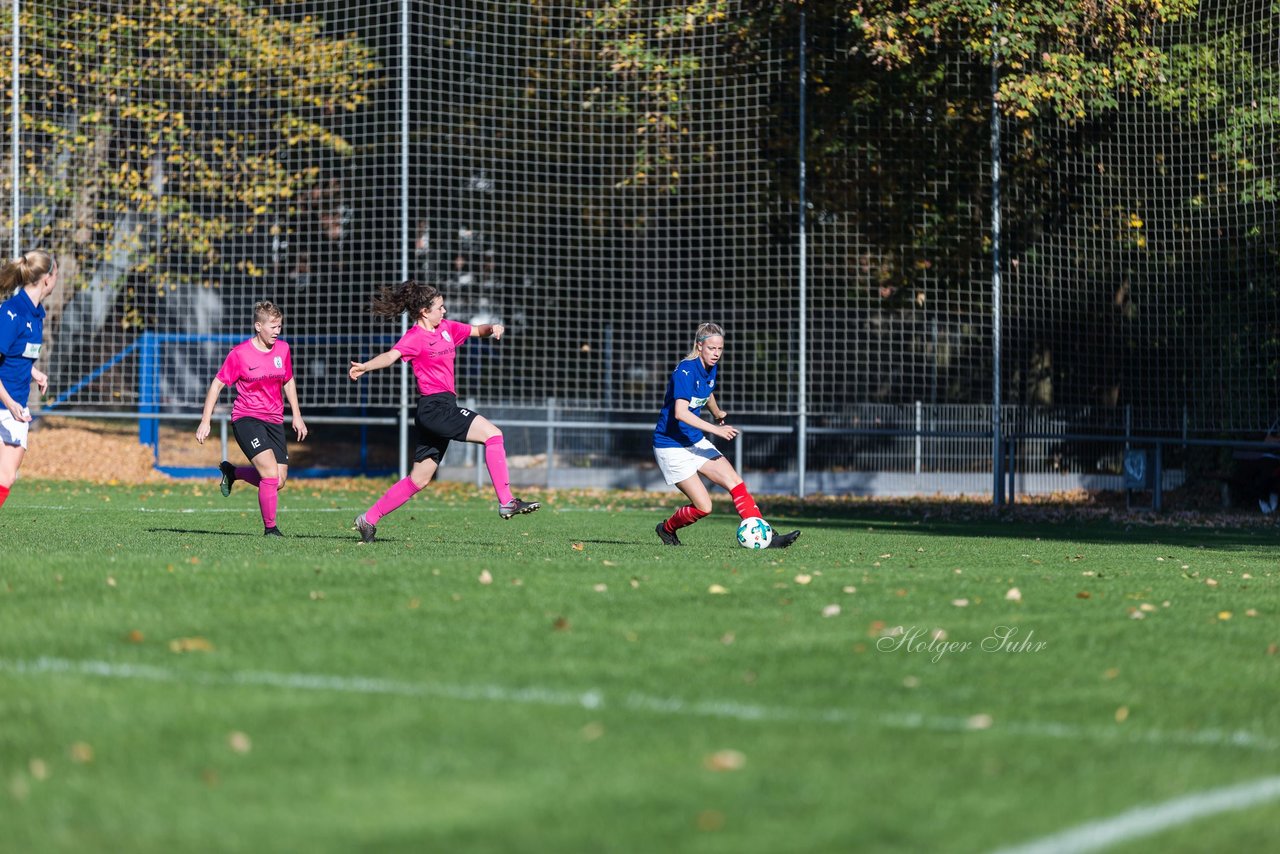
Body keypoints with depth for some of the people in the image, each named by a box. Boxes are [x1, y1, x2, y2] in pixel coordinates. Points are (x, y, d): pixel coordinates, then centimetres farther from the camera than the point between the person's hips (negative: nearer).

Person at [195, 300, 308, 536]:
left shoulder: (283, 349, 5)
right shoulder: (240, 353, -10)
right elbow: (217, 385, -5)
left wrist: (296, 416, 18)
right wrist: (205, 422, -7)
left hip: (274, 421, 6)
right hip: (246, 419, -6)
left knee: (279, 482, 2)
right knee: (271, 474, -20)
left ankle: (231, 472, 27)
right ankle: (270, 529, -5)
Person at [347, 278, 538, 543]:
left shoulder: (446, 328, 16)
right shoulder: (415, 337, -9)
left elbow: (477, 331, 25)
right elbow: (391, 355, -25)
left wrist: (493, 328, 1)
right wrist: (364, 366, -44)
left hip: (443, 409, 9)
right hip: (435, 405, -9)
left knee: (419, 479, 11)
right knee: (492, 434, -17)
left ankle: (369, 519, 17)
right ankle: (506, 502, -20)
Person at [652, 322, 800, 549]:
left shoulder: (711, 369, 5)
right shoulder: (686, 371, -22)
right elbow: (680, 413, -34)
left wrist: (718, 414, 47)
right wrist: (716, 429, -38)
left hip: (696, 442, 8)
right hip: (671, 447, -8)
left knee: (736, 483, -6)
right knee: (703, 507, -11)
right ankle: (667, 529, 16)